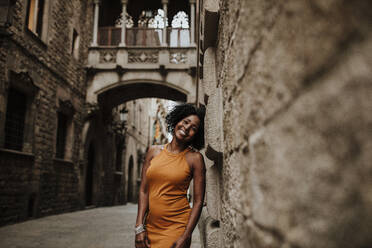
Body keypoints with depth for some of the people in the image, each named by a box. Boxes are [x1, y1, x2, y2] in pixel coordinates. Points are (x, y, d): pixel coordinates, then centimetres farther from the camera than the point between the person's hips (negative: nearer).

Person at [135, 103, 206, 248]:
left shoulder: (195, 158, -6)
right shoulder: (154, 151, 4)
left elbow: (198, 201, -7)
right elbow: (143, 191, 3)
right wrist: (139, 227, -3)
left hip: (176, 226, -3)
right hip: (150, 226, 3)